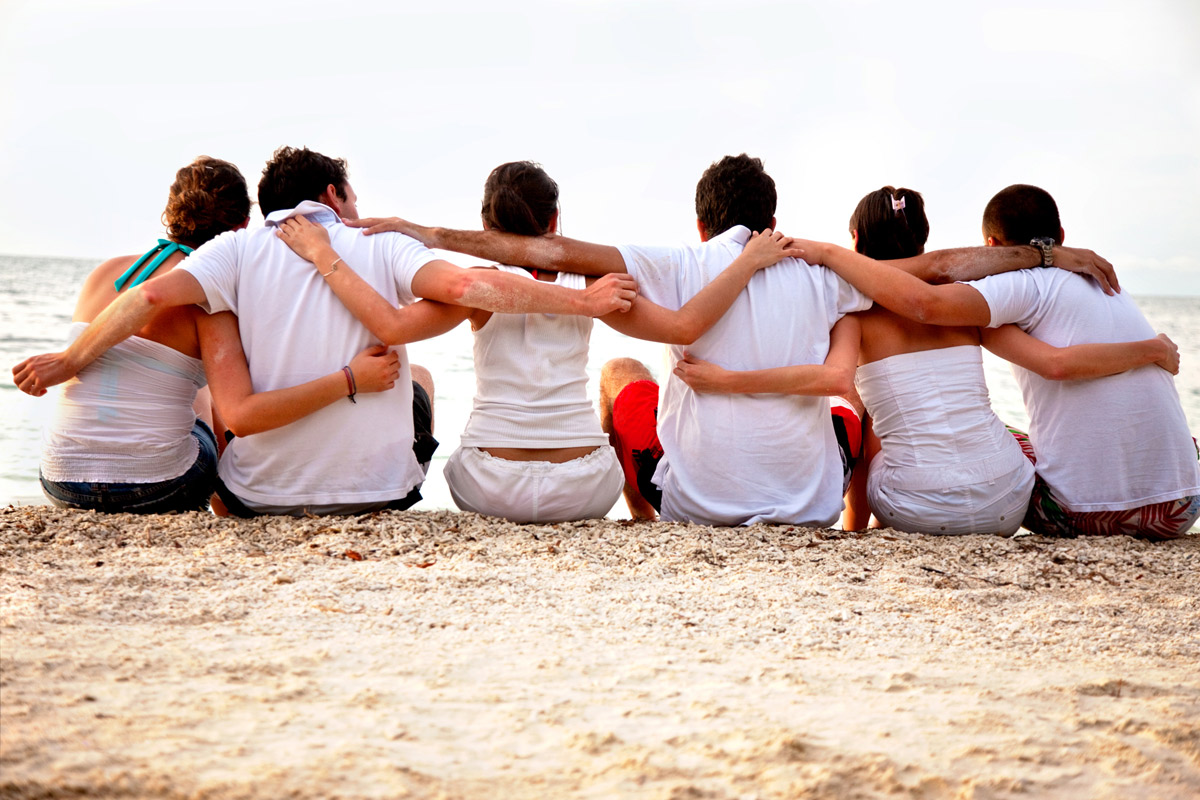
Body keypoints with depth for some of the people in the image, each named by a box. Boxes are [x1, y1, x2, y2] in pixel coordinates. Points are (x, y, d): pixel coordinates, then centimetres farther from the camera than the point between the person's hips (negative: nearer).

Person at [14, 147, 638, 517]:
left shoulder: (241, 248, -1)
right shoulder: (382, 246, -3)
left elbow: (154, 295, -13)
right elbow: (466, 286, -17)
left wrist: (68, 362, -1)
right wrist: (584, 300, -10)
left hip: (260, 495, 1)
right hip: (379, 490, 0)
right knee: (418, 378, 30)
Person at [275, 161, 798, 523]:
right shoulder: (589, 285, -2)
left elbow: (391, 326, -20)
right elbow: (686, 325, -6)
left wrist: (323, 256, -12)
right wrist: (749, 262, 3)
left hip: (491, 490, -1)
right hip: (583, 491, 1)